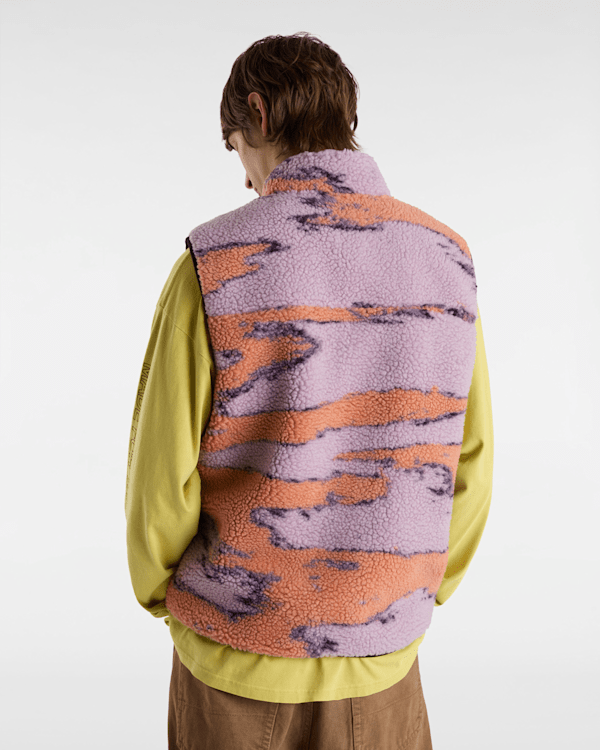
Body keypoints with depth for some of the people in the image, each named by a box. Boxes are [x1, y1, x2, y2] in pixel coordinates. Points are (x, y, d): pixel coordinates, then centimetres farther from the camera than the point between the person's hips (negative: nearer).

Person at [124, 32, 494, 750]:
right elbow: (466, 466, -1)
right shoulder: (446, 259, -6)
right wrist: (417, 599, 13)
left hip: (237, 661, -2)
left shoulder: (213, 264, -18)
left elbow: (161, 476, -16)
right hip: (380, 663, 3)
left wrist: (160, 593, 5)